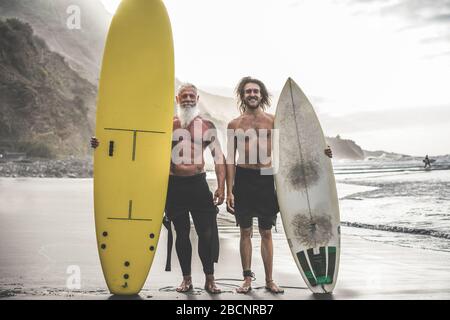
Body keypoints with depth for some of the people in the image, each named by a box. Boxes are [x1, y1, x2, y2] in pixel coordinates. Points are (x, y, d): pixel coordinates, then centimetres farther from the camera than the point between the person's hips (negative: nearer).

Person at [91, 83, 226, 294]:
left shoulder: (207, 126, 5)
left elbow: (219, 157, 5)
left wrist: (221, 186, -4)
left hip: (198, 183, 0)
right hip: (174, 185, 1)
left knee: (207, 233, -2)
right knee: (181, 233, 8)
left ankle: (209, 279, 13)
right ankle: (186, 279, 21)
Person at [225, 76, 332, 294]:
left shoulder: (272, 121, 7)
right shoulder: (235, 124, 5)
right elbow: (231, 159, 4)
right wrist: (229, 191, -1)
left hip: (266, 178, 0)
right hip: (243, 178, 0)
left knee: (266, 233, 7)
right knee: (245, 231, 7)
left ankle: (269, 280, 17)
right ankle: (247, 279, 18)